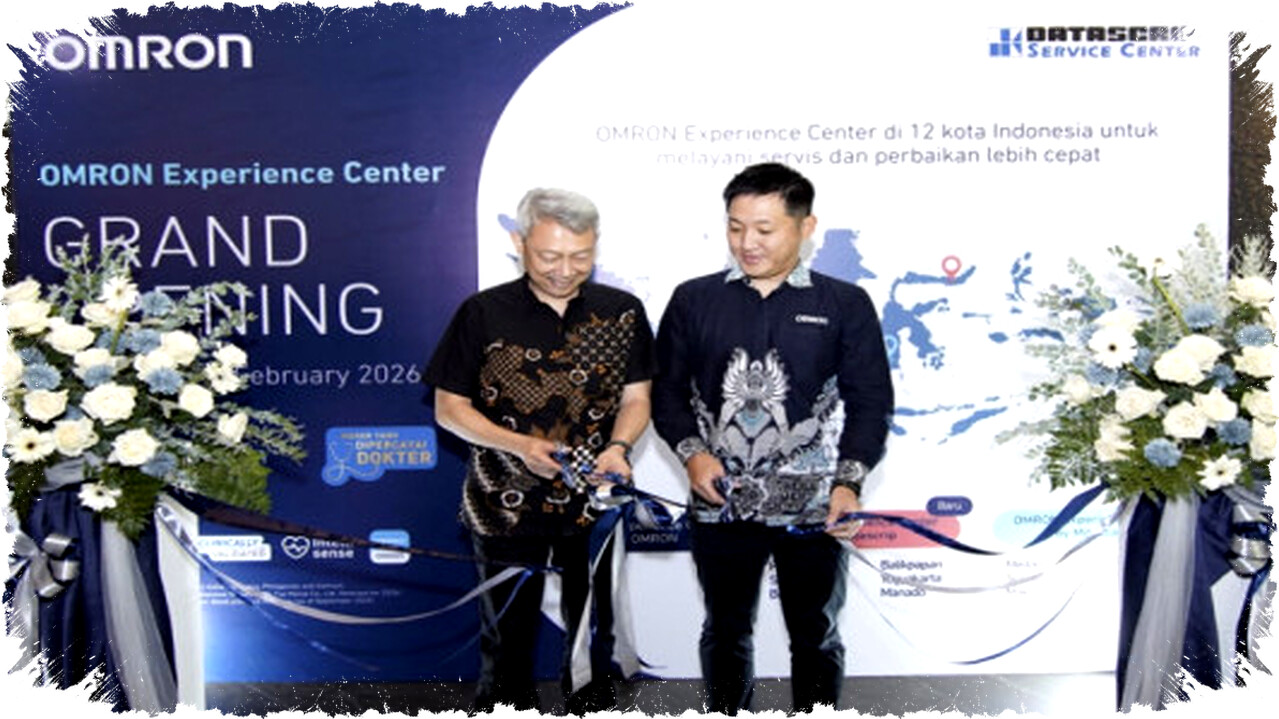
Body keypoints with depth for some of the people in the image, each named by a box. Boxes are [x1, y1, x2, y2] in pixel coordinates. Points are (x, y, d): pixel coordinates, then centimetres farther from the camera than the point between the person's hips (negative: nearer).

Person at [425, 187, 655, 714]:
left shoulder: (622, 312, -1)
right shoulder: (483, 313, -7)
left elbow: (636, 396, 2)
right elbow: (449, 408, -4)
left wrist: (619, 446, -18)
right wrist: (519, 445, -18)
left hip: (594, 503, 2)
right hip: (506, 505, -1)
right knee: (507, 636, 13)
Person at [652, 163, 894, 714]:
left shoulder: (846, 305, 0)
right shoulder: (693, 300, 4)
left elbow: (870, 401, -1)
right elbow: (666, 391, 7)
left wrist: (849, 482, -13)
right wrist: (691, 452, -9)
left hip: (814, 508, -1)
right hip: (720, 504, 1)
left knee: (815, 635, 13)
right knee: (726, 632, 16)